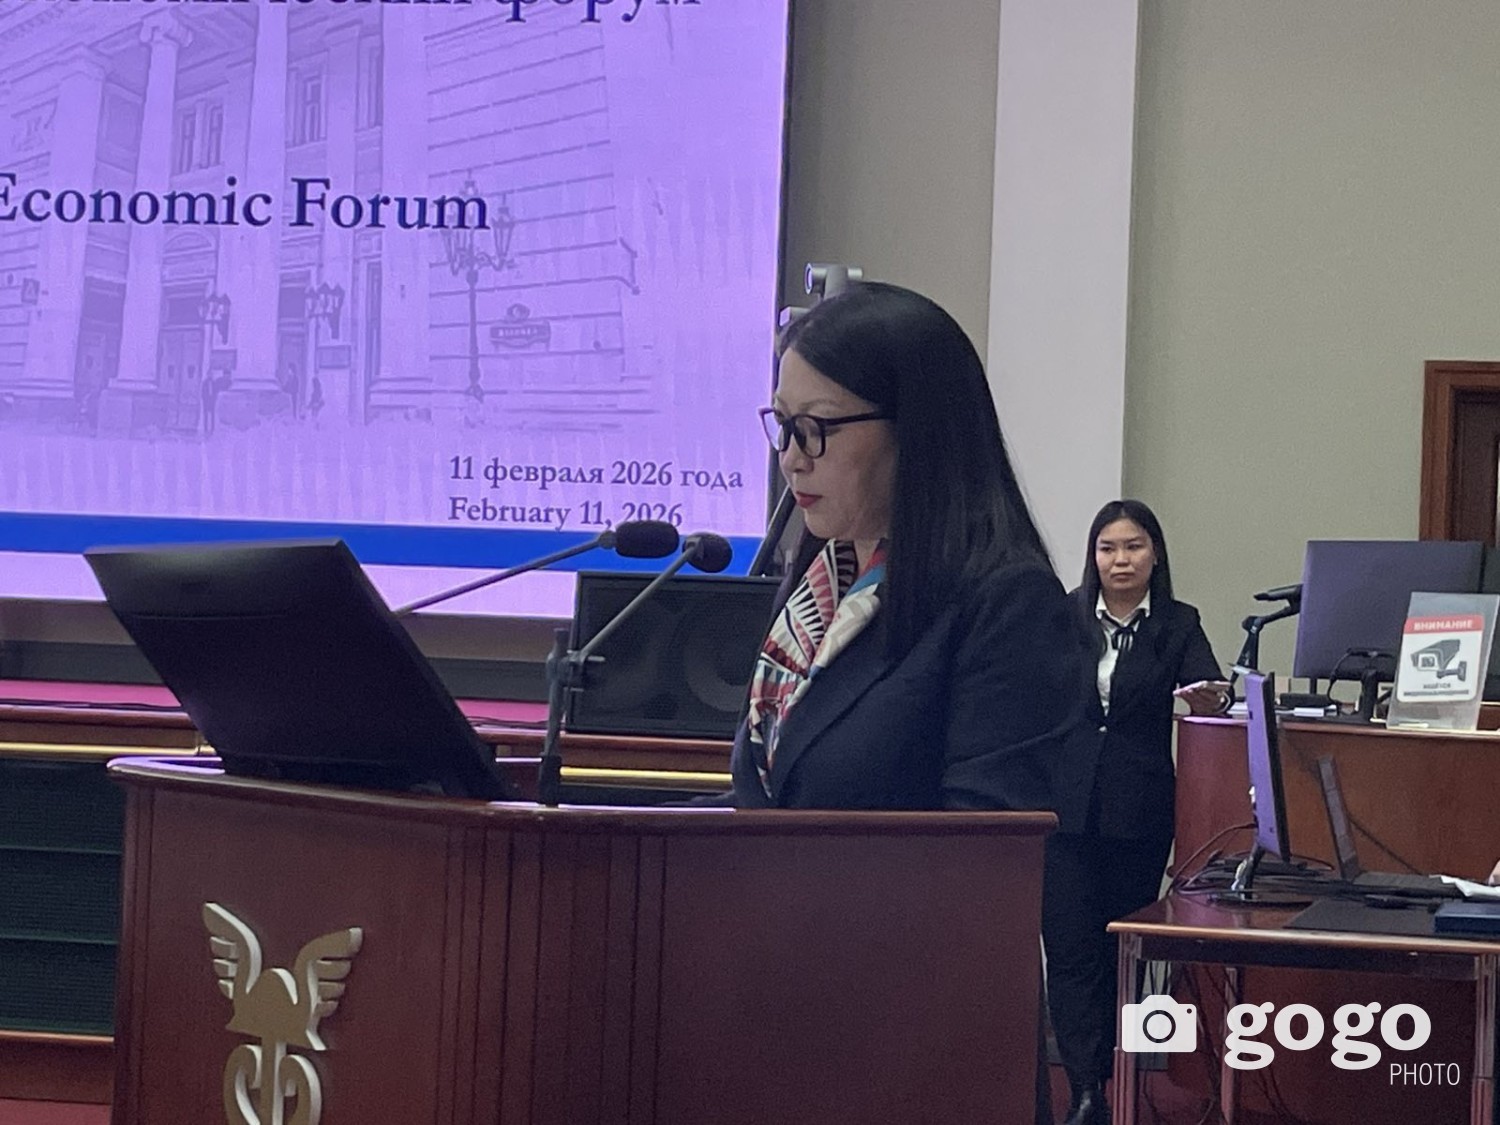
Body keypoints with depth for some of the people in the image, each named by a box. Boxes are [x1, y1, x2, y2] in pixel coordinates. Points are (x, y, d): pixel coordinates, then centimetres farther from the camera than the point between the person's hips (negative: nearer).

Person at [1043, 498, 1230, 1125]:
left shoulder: (1178, 625, 3)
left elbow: (1207, 686, -12)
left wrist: (1212, 698, -35)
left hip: (1139, 811, 0)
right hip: (1067, 805, 0)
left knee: (1124, 947, 6)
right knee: (1071, 948, -6)